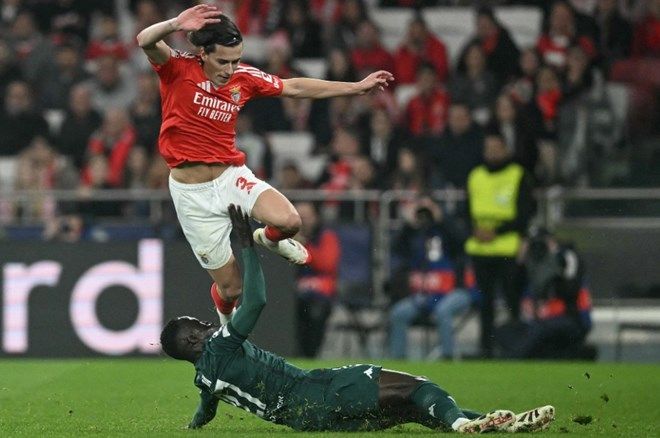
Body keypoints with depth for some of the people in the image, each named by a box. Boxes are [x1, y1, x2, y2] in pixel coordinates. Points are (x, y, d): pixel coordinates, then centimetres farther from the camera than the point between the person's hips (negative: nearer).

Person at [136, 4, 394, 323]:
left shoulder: (244, 78, 0)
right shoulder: (179, 69, -12)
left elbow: (295, 88, 11)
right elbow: (145, 41, -29)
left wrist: (357, 87, 11)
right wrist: (175, 25, -51)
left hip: (231, 176, 3)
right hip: (192, 192, -3)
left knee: (289, 221, -27)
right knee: (231, 288, 0)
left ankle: (269, 238, 13)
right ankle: (225, 314, 41)